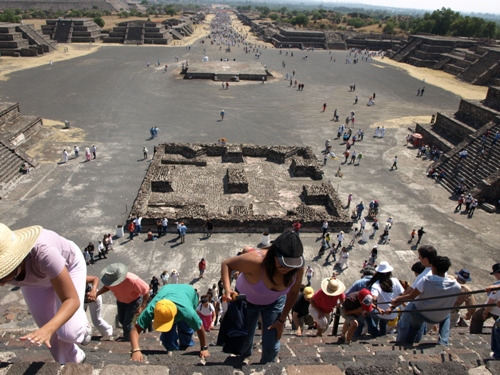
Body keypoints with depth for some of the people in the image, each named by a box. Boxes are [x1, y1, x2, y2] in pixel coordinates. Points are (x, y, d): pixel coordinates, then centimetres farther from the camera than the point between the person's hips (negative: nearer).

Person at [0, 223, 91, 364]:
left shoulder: (43, 252, -46)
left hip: (69, 265, -4)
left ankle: (81, 324, 23)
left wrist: (48, 328, -56)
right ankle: (76, 360, 39)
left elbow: (72, 300, -39)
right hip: (34, 279, 4)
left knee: (69, 332, -14)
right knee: (51, 332, 9)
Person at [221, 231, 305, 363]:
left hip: (275, 302, 2)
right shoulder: (255, 261, -45)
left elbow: (293, 292, -10)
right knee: (244, 338, 17)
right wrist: (227, 288, -45)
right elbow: (226, 264, -28)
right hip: (246, 300, -2)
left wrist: (282, 320, -5)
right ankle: (244, 355, 56)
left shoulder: (298, 268, -31)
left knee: (272, 347, 5)